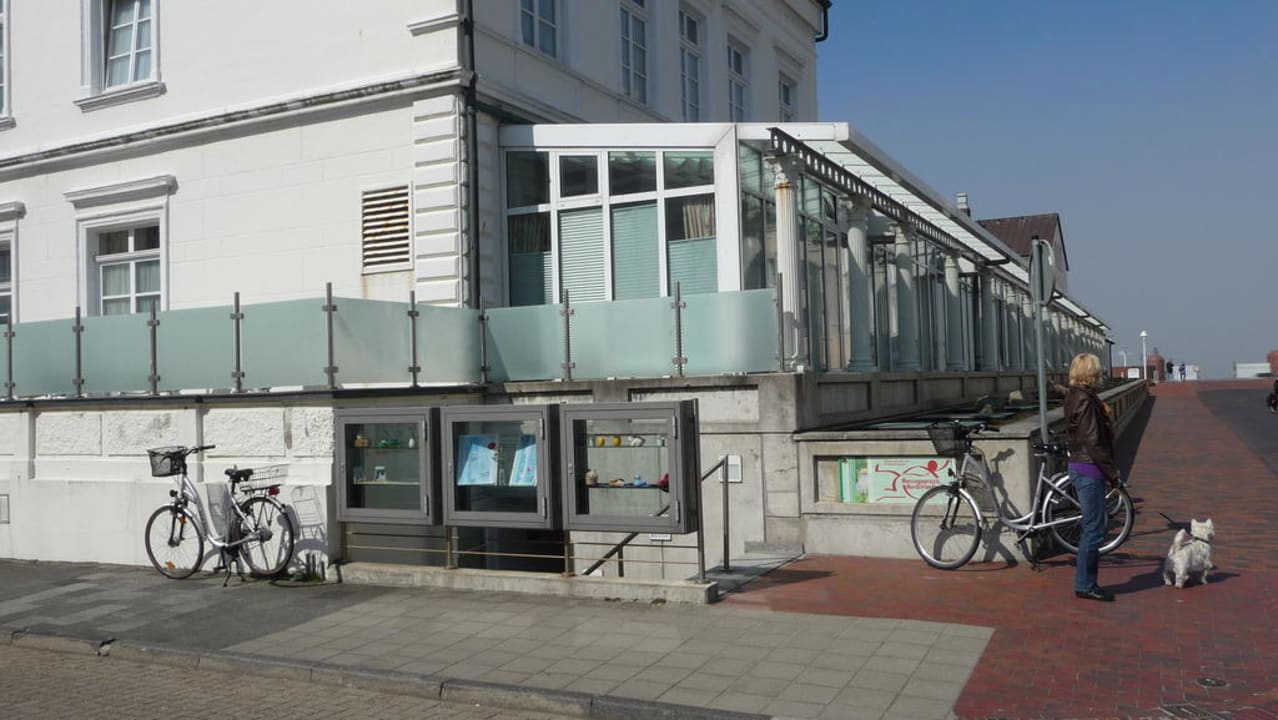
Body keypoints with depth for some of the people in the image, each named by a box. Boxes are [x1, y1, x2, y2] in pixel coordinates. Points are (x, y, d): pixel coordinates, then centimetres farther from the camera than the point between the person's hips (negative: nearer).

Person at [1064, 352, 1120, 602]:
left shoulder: (1075, 397, 13)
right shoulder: (1086, 401, -17)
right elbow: (1093, 442, -20)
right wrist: (1112, 470, -13)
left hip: (1080, 466, 10)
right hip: (1089, 469, -10)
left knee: (1092, 527, 15)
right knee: (1094, 529, -4)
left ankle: (1085, 583, 21)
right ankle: (1085, 585, 3)